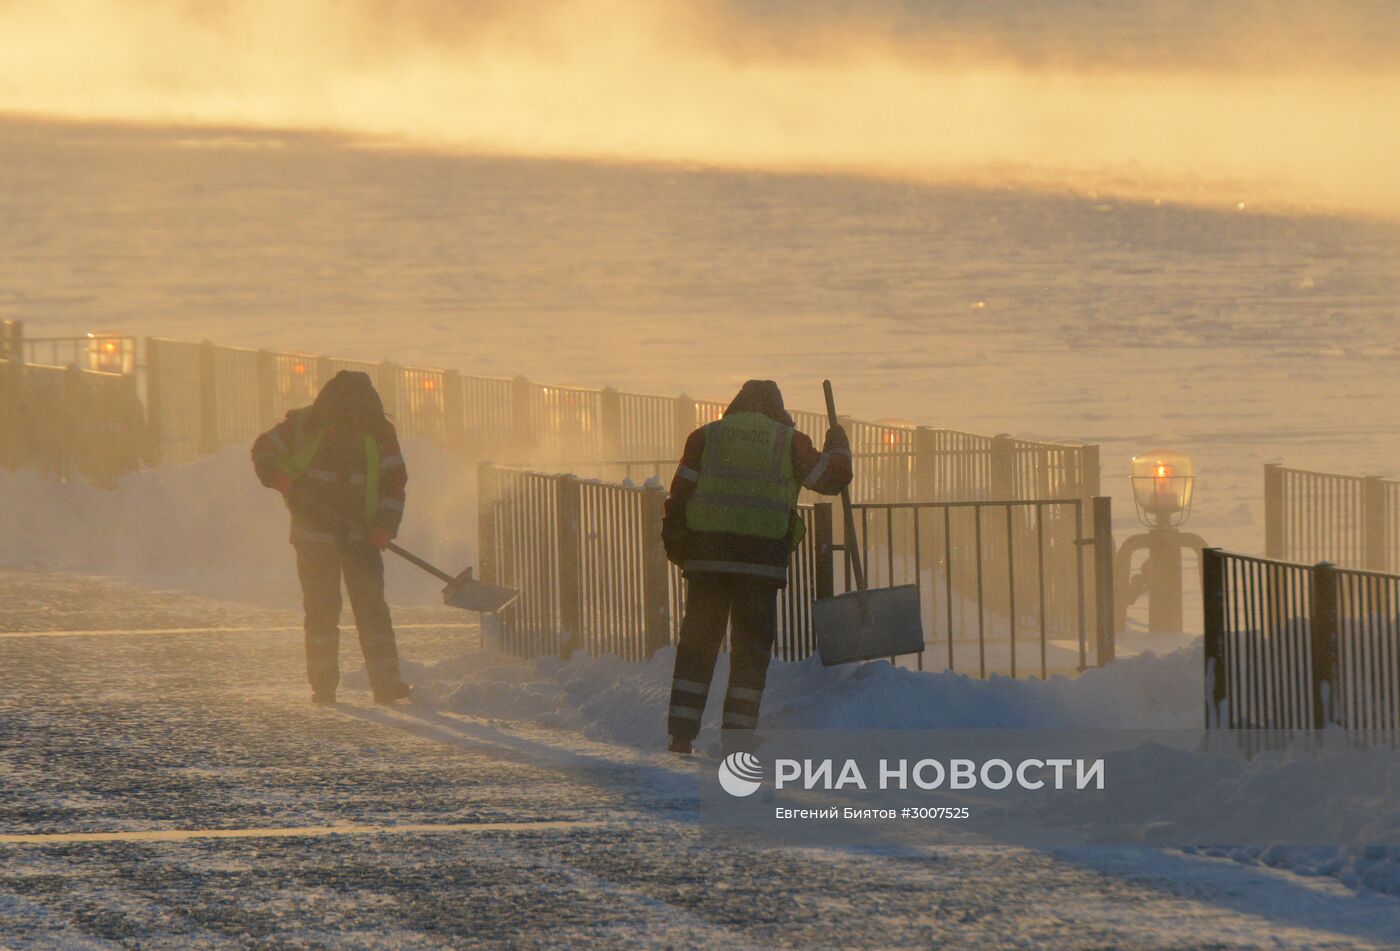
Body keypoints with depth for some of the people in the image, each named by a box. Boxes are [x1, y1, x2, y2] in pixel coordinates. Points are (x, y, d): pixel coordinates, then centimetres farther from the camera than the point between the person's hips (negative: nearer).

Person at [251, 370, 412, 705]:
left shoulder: (379, 435, -3)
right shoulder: (304, 426, -7)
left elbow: (394, 481, 4)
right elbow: (264, 449, 6)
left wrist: (385, 525, -9)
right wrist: (275, 474, -16)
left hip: (361, 536, 1)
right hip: (315, 535, -1)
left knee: (371, 606, -6)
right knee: (321, 609, 1)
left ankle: (386, 682, -7)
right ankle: (323, 686, 10)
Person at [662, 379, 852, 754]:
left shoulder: (706, 437, 11)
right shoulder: (788, 441, 8)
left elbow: (680, 494, 5)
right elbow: (831, 477, 13)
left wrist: (674, 546, 11)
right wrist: (838, 449, 33)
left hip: (707, 556, 1)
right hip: (762, 560, -1)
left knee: (698, 643, 7)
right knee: (751, 646, 5)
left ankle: (681, 734, 0)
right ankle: (737, 738, 0)